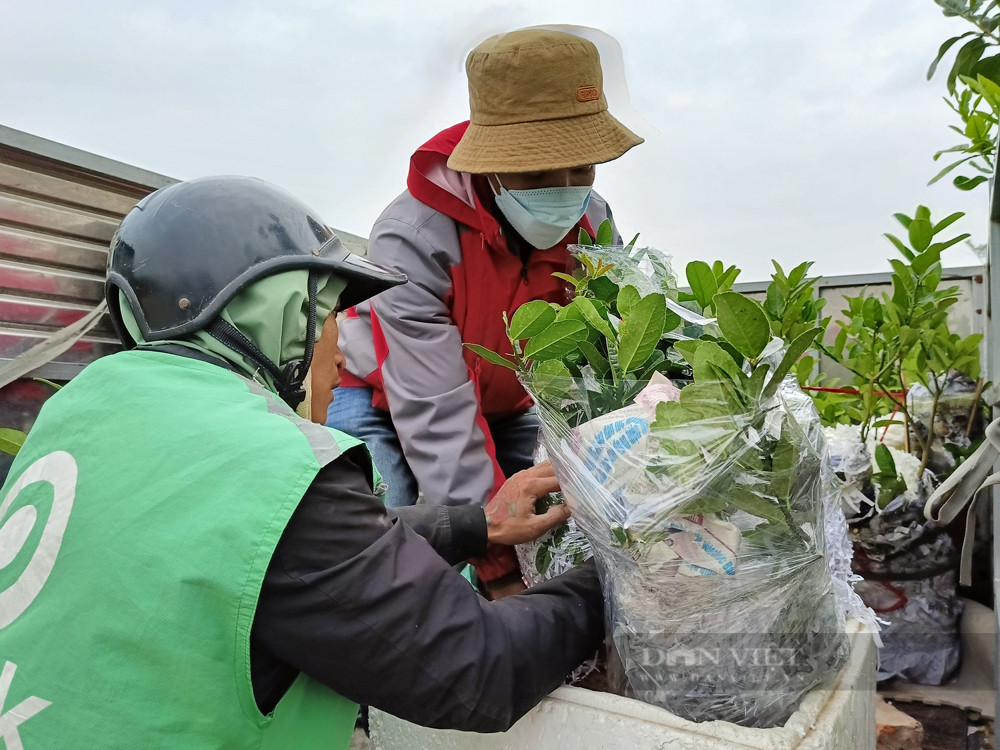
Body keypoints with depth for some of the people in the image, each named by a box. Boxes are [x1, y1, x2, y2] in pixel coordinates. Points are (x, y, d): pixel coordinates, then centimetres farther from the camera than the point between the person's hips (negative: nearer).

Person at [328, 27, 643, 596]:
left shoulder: (592, 223, -16)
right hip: (384, 403, -4)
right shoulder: (413, 239, -33)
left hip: (503, 404, 4)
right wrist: (502, 569, -37)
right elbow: (437, 420, -36)